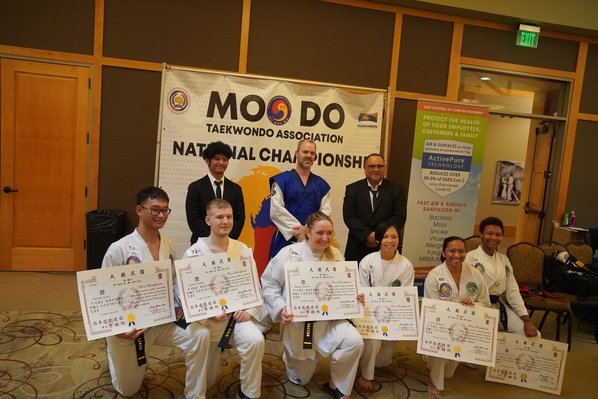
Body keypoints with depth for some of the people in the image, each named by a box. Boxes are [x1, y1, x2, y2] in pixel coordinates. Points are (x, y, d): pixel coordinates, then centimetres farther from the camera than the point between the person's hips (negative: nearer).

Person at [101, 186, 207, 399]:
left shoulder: (168, 245, -3)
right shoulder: (119, 249, -19)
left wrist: (178, 305, -7)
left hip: (161, 321, 3)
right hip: (129, 327, -3)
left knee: (200, 336, -23)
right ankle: (114, 352, 44)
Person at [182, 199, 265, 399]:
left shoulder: (242, 249, -1)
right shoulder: (193, 254, -10)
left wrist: (249, 310, -13)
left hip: (236, 313, 1)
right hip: (206, 319, -1)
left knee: (256, 341, -31)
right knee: (206, 381, 9)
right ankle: (215, 352, 44)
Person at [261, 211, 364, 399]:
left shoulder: (336, 255, -2)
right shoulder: (289, 253, -15)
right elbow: (269, 283, -9)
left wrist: (354, 297, -13)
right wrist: (281, 309, -22)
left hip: (327, 318, 3)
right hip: (297, 321, -2)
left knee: (354, 341, -25)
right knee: (301, 379, 11)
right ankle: (291, 356, 47)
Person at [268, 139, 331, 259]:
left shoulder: (321, 184, 11)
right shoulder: (281, 180, 2)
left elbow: (326, 211, 3)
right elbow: (276, 210, -7)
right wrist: (297, 229, -11)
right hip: (286, 239, -2)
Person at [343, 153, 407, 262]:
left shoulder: (396, 190, 4)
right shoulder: (352, 189, 5)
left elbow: (400, 217, -3)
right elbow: (348, 216, -4)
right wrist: (367, 235, -15)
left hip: (385, 250, 0)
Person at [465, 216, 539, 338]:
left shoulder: (504, 259, 13)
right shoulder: (471, 257, -7)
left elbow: (513, 291, 8)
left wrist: (527, 319, -4)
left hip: (500, 306, 7)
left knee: (534, 335, -7)